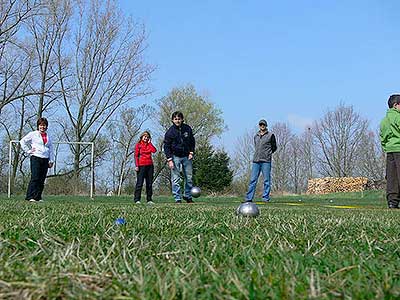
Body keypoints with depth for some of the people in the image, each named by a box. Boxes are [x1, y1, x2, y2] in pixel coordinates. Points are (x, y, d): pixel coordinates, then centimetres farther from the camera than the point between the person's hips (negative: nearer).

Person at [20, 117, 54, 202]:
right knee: (35, 178, -12)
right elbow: (22, 141, 4)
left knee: (42, 179, 3)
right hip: (36, 158, -5)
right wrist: (28, 151, -2)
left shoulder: (48, 137, 17)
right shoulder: (33, 134, 3)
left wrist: (51, 160, 14)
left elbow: (51, 149, 21)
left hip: (45, 160, 5)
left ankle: (38, 197, 8)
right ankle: (30, 197, -12)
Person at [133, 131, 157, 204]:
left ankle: (149, 199, 9)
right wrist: (136, 166, -13)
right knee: (139, 183, -6)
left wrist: (149, 143, 4)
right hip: (141, 166, -5)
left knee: (149, 183, 6)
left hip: (150, 165, 5)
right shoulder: (138, 145, 3)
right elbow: (136, 156, -3)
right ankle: (137, 199, -5)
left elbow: (154, 150, -3)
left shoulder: (149, 145, 16)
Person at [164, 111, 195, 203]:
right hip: (175, 157, -3)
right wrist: (169, 160, -12)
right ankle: (177, 198, 0)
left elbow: (192, 142, 13)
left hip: (187, 156, 3)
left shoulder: (187, 129, 0)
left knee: (189, 178, 7)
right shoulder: (170, 131, -8)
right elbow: (166, 146, -5)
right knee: (176, 179, -5)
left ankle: (188, 196, 20)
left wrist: (191, 152, 0)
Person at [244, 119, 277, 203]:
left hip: (266, 161, -4)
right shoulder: (256, 136, 18)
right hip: (256, 161, 4)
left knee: (267, 180, -3)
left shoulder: (271, 135, 5)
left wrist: (267, 154, 8)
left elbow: (274, 147, 11)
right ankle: (249, 198, 2)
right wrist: (258, 155, 14)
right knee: (253, 180, 1)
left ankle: (266, 198, 2)